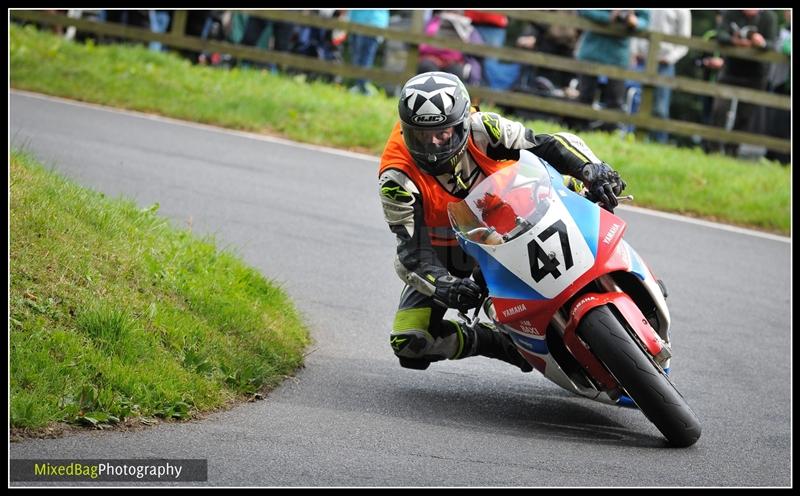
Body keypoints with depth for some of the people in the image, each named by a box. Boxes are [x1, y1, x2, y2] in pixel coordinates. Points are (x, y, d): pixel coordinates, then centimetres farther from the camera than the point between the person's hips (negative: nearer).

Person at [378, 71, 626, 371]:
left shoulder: (480, 129, -25)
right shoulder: (396, 178, -29)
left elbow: (548, 144, -23)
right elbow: (412, 246, -30)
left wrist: (595, 172, -41)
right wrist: (441, 285, -50)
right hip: (446, 255, -2)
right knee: (409, 343, -19)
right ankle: (498, 344, 0)